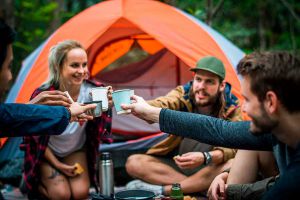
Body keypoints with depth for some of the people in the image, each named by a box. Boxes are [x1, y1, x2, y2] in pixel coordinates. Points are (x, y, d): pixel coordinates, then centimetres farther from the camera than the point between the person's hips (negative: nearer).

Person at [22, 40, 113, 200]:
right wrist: (57, 164, -13)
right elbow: (36, 136, -16)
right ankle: (31, 182, 13)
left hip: (77, 151, 3)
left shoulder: (92, 91, -26)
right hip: (48, 153, -2)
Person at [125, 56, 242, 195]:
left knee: (233, 165, -35)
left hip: (210, 167, -2)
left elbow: (234, 146, -21)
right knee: (133, 162, -21)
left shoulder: (231, 109, -10)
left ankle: (160, 190, -29)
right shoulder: (183, 94, -10)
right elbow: (161, 105, -32)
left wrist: (205, 157, -42)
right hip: (176, 165, 2)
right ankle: (198, 187, -25)